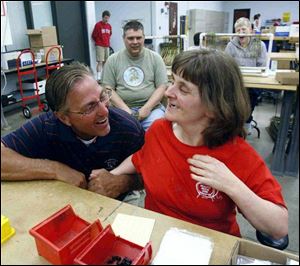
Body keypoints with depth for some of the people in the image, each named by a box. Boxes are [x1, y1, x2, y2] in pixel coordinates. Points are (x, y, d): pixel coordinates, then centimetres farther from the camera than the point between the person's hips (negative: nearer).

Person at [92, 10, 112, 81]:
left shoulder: (109, 26, 10)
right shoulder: (98, 25, -6)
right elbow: (93, 36, -2)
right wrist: (98, 42, 9)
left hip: (107, 46, 6)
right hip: (100, 46, -5)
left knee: (105, 62, 8)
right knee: (100, 62, -12)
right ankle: (98, 77, -14)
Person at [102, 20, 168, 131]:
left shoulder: (155, 58, 6)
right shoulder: (113, 60, 7)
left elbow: (161, 87, 2)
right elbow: (108, 88, 4)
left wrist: (146, 108, -12)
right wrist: (125, 109, -10)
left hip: (151, 107, 0)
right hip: (122, 108, 0)